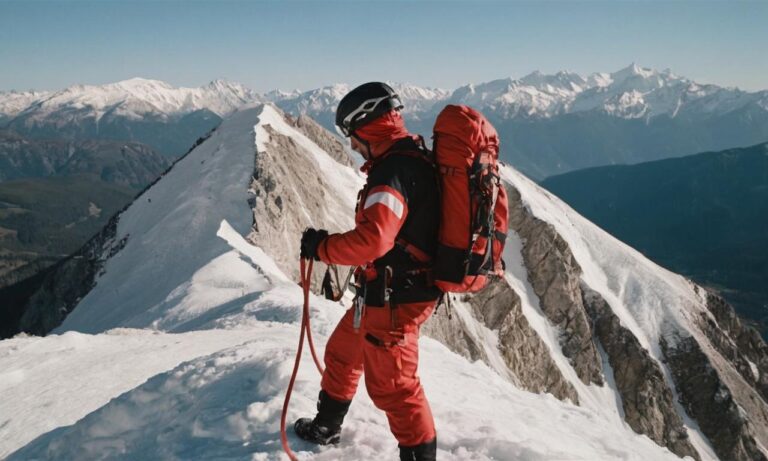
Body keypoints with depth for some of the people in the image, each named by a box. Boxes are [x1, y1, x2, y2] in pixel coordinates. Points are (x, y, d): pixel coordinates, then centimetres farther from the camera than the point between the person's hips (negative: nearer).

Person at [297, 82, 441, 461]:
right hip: (394, 290, 11)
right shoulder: (412, 158, 10)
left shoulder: (393, 170, -23)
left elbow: (372, 239, -34)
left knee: (392, 385, 2)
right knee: (342, 352, 25)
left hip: (393, 298, -11)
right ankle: (326, 428, 46)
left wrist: (321, 247, -18)